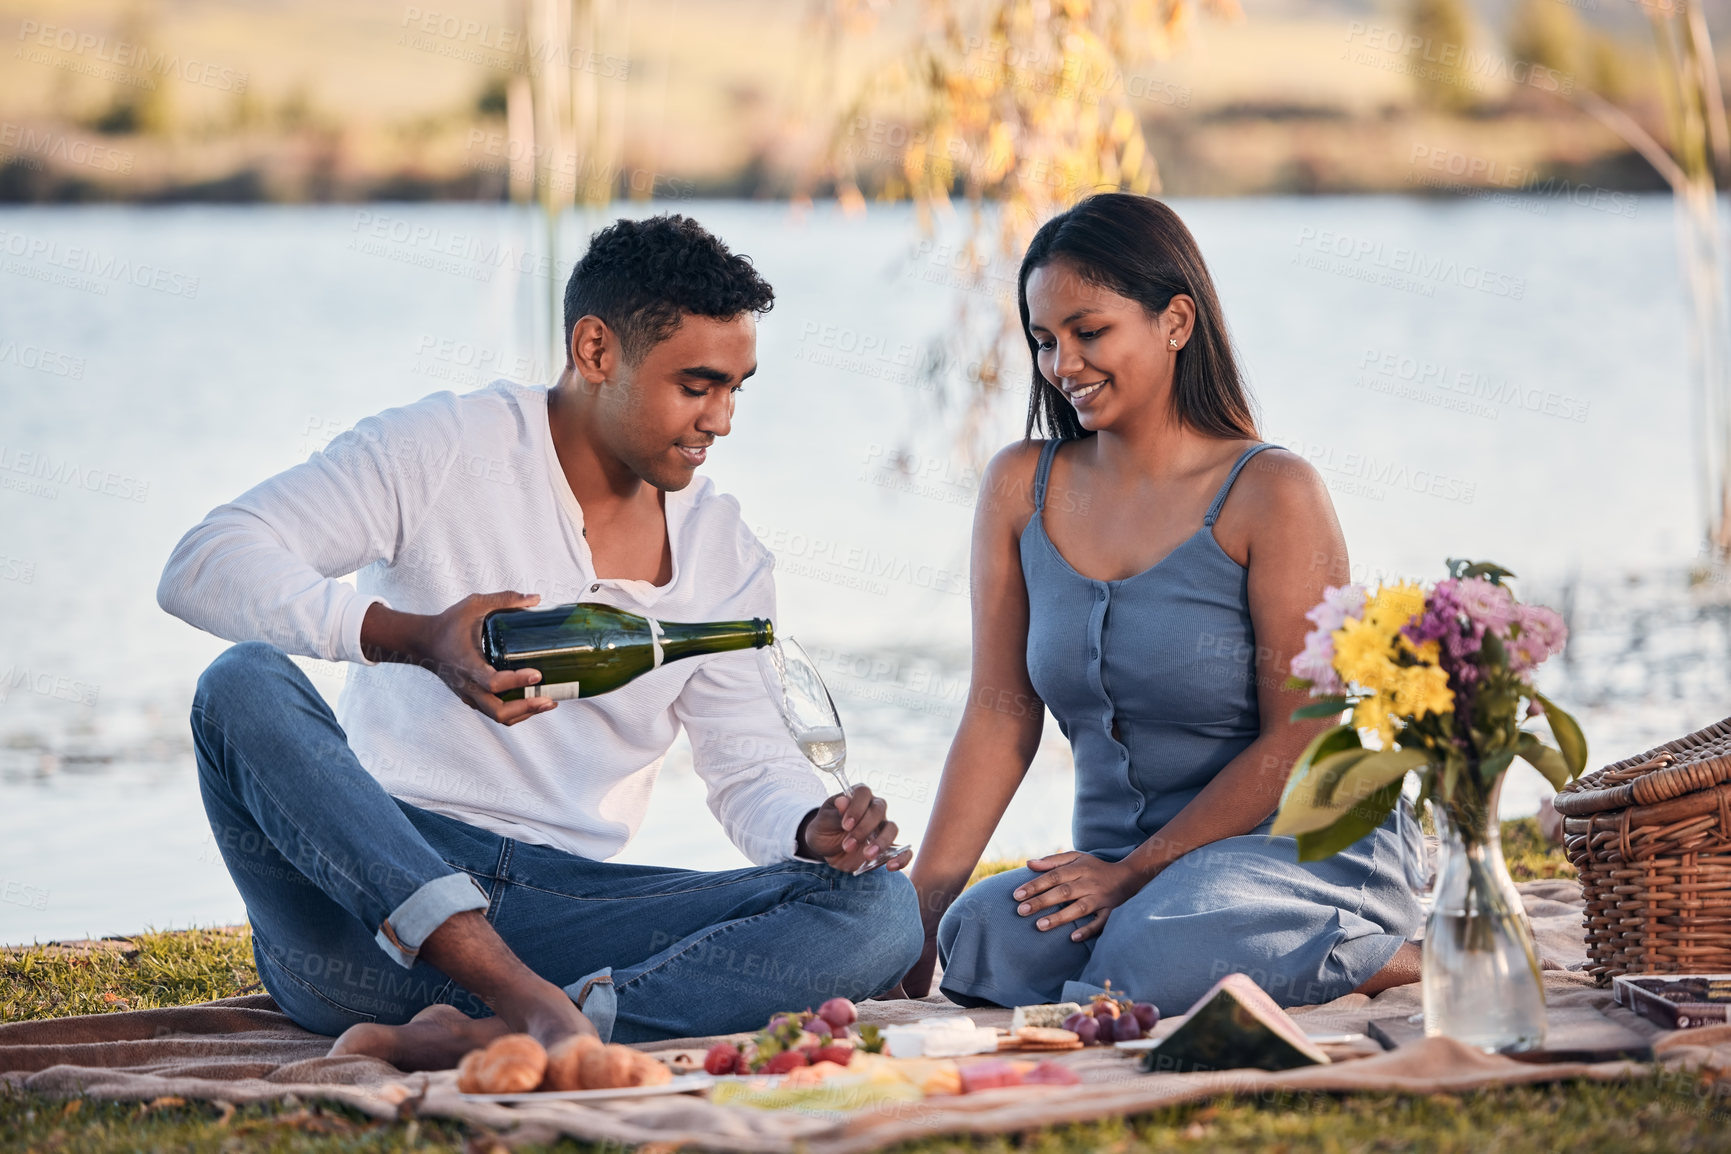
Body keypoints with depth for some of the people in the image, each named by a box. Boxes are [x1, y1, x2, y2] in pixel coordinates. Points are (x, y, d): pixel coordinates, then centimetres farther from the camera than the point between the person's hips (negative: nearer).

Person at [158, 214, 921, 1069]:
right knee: (244, 682, -32)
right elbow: (201, 566, -11)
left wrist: (816, 829, -8)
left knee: (881, 913, -19)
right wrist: (414, 639, -26)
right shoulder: (443, 448, -2)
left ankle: (486, 1037, -39)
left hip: (559, 910, 3)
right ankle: (527, 1001, -47)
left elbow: (750, 764, 17)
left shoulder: (722, 552, 14)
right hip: (364, 892, -3)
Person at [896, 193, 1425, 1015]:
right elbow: (1002, 714, 4)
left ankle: (1387, 960, -6)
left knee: (1158, 958, -36)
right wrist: (922, 907, -6)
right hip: (1121, 863, 5)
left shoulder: (1271, 493, -8)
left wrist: (1135, 874, -15)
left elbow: (1301, 739, -10)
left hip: (1304, 844, -5)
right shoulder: (1021, 487, 7)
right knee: (981, 942, -28)